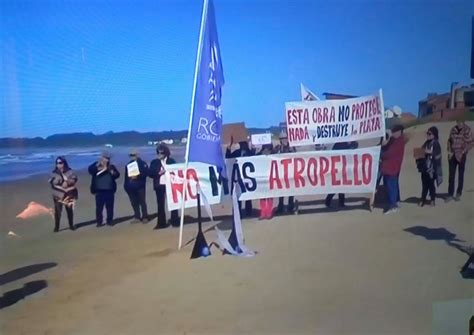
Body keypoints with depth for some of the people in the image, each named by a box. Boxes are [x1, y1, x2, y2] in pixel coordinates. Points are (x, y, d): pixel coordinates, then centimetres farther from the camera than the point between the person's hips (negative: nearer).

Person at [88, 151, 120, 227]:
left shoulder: (111, 167, 11)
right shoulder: (96, 165, 4)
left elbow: (117, 175, 6)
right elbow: (90, 170, -14)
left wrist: (113, 173, -14)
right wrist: (97, 167, -26)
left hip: (109, 190, 2)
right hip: (99, 190, -2)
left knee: (110, 207, 7)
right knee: (99, 207, -1)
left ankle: (109, 221, 16)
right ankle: (99, 222, 8)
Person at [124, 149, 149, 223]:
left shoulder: (143, 163, 1)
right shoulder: (128, 165, 17)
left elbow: (146, 173, -11)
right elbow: (126, 176, 19)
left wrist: (137, 176, -21)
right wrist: (126, 185, 10)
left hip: (140, 186, -5)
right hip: (131, 187, 5)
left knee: (142, 202, -2)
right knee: (134, 203, 6)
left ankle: (145, 217, 2)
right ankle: (137, 217, 13)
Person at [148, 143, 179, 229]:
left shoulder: (171, 161, 4)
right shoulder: (154, 162, 7)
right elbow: (150, 173, 2)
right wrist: (158, 173, -13)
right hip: (159, 186, 2)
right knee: (160, 205, 4)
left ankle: (175, 221, 11)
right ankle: (161, 223, 10)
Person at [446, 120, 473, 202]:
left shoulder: (467, 130, -9)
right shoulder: (453, 129, 4)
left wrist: (463, 152, -14)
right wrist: (449, 151, 1)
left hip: (461, 155, -3)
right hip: (453, 155, 3)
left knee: (460, 175, 7)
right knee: (451, 175, 3)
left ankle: (458, 194, 18)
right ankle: (450, 194, 8)